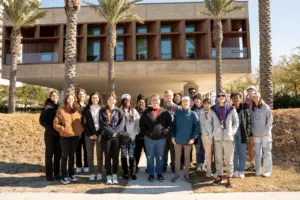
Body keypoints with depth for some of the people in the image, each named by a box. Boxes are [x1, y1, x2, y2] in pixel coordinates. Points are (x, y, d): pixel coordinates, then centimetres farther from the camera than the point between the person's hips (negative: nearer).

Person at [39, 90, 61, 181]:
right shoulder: (47, 107, -1)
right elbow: (42, 121, -5)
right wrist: (50, 129, -16)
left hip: (59, 134, 3)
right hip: (50, 134, -3)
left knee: (58, 154, 5)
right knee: (49, 153, 2)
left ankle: (57, 173, 15)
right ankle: (49, 174, 9)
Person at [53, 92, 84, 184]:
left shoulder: (78, 110, 5)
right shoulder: (61, 110, -6)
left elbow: (81, 121, 14)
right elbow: (55, 123, -5)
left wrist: (81, 129, 0)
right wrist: (62, 129, -15)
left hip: (76, 136, 4)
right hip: (65, 137, -3)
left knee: (72, 155, 15)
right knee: (65, 156, 3)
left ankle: (71, 174, 26)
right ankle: (64, 176, 12)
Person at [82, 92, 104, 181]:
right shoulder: (86, 109, 8)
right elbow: (85, 123, 2)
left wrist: (97, 134, -8)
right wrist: (89, 134, -6)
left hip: (100, 134, -1)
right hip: (89, 135, 1)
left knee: (100, 155, 1)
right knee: (90, 155, 2)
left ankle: (99, 173, 8)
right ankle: (91, 173, 9)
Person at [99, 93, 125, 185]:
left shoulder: (119, 111, 7)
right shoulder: (102, 111, 6)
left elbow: (122, 124, -4)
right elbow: (102, 124, -6)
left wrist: (115, 132, -18)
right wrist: (111, 131, -15)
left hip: (116, 137, 0)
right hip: (106, 137, 0)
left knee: (115, 157, 4)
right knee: (107, 157, 5)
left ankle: (115, 176, 14)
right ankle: (108, 176, 11)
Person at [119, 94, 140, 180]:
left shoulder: (134, 111, 8)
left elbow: (138, 124, 6)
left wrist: (135, 133, -3)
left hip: (132, 136, 1)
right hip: (123, 136, -1)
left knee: (132, 155, 3)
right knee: (124, 155, 3)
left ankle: (133, 172, 10)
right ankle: (125, 172, 12)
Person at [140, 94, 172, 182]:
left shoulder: (165, 112, 1)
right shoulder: (146, 112, 1)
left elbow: (169, 123, 2)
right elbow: (141, 123, 0)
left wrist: (164, 132, -9)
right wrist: (146, 132, -9)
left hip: (161, 138, 0)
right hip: (149, 138, 0)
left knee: (160, 157, 12)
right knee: (150, 157, 9)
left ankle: (159, 173, 25)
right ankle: (151, 174, 21)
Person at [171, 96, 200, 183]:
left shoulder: (193, 114, -4)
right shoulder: (177, 113, 2)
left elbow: (197, 127, -5)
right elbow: (173, 125, 4)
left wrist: (193, 138, -11)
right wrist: (173, 136, -2)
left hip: (188, 140, -1)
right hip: (177, 139, 1)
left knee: (187, 157, 11)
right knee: (177, 157, 10)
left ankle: (186, 174, 23)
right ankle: (176, 173, 22)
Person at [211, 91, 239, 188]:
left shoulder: (231, 109, 2)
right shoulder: (213, 109, 5)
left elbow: (236, 121, 7)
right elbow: (210, 122, 9)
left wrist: (232, 132, -2)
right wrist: (213, 132, 1)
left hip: (228, 137, -1)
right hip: (217, 138, 1)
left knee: (229, 159, 3)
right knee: (218, 159, 9)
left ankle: (229, 178, 13)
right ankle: (219, 176, 20)